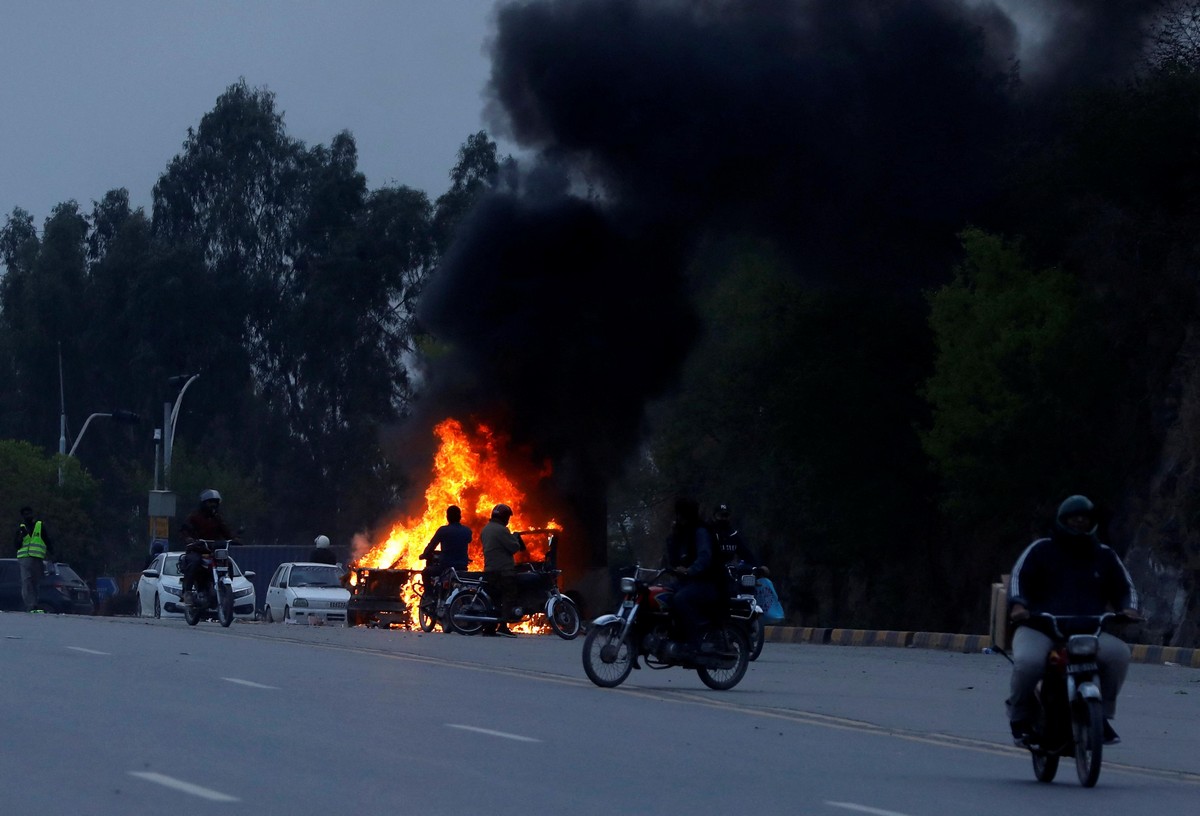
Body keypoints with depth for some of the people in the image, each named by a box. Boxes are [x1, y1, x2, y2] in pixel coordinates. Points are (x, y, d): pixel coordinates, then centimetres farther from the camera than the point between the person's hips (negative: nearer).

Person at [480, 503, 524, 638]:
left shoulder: (485, 529, 15)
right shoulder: (501, 530, -14)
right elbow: (515, 547, -16)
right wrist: (515, 537, 6)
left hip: (489, 569, 9)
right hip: (504, 570, -9)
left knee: (493, 599, 11)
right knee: (506, 598, -10)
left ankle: (488, 627, 9)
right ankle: (503, 626, -19)